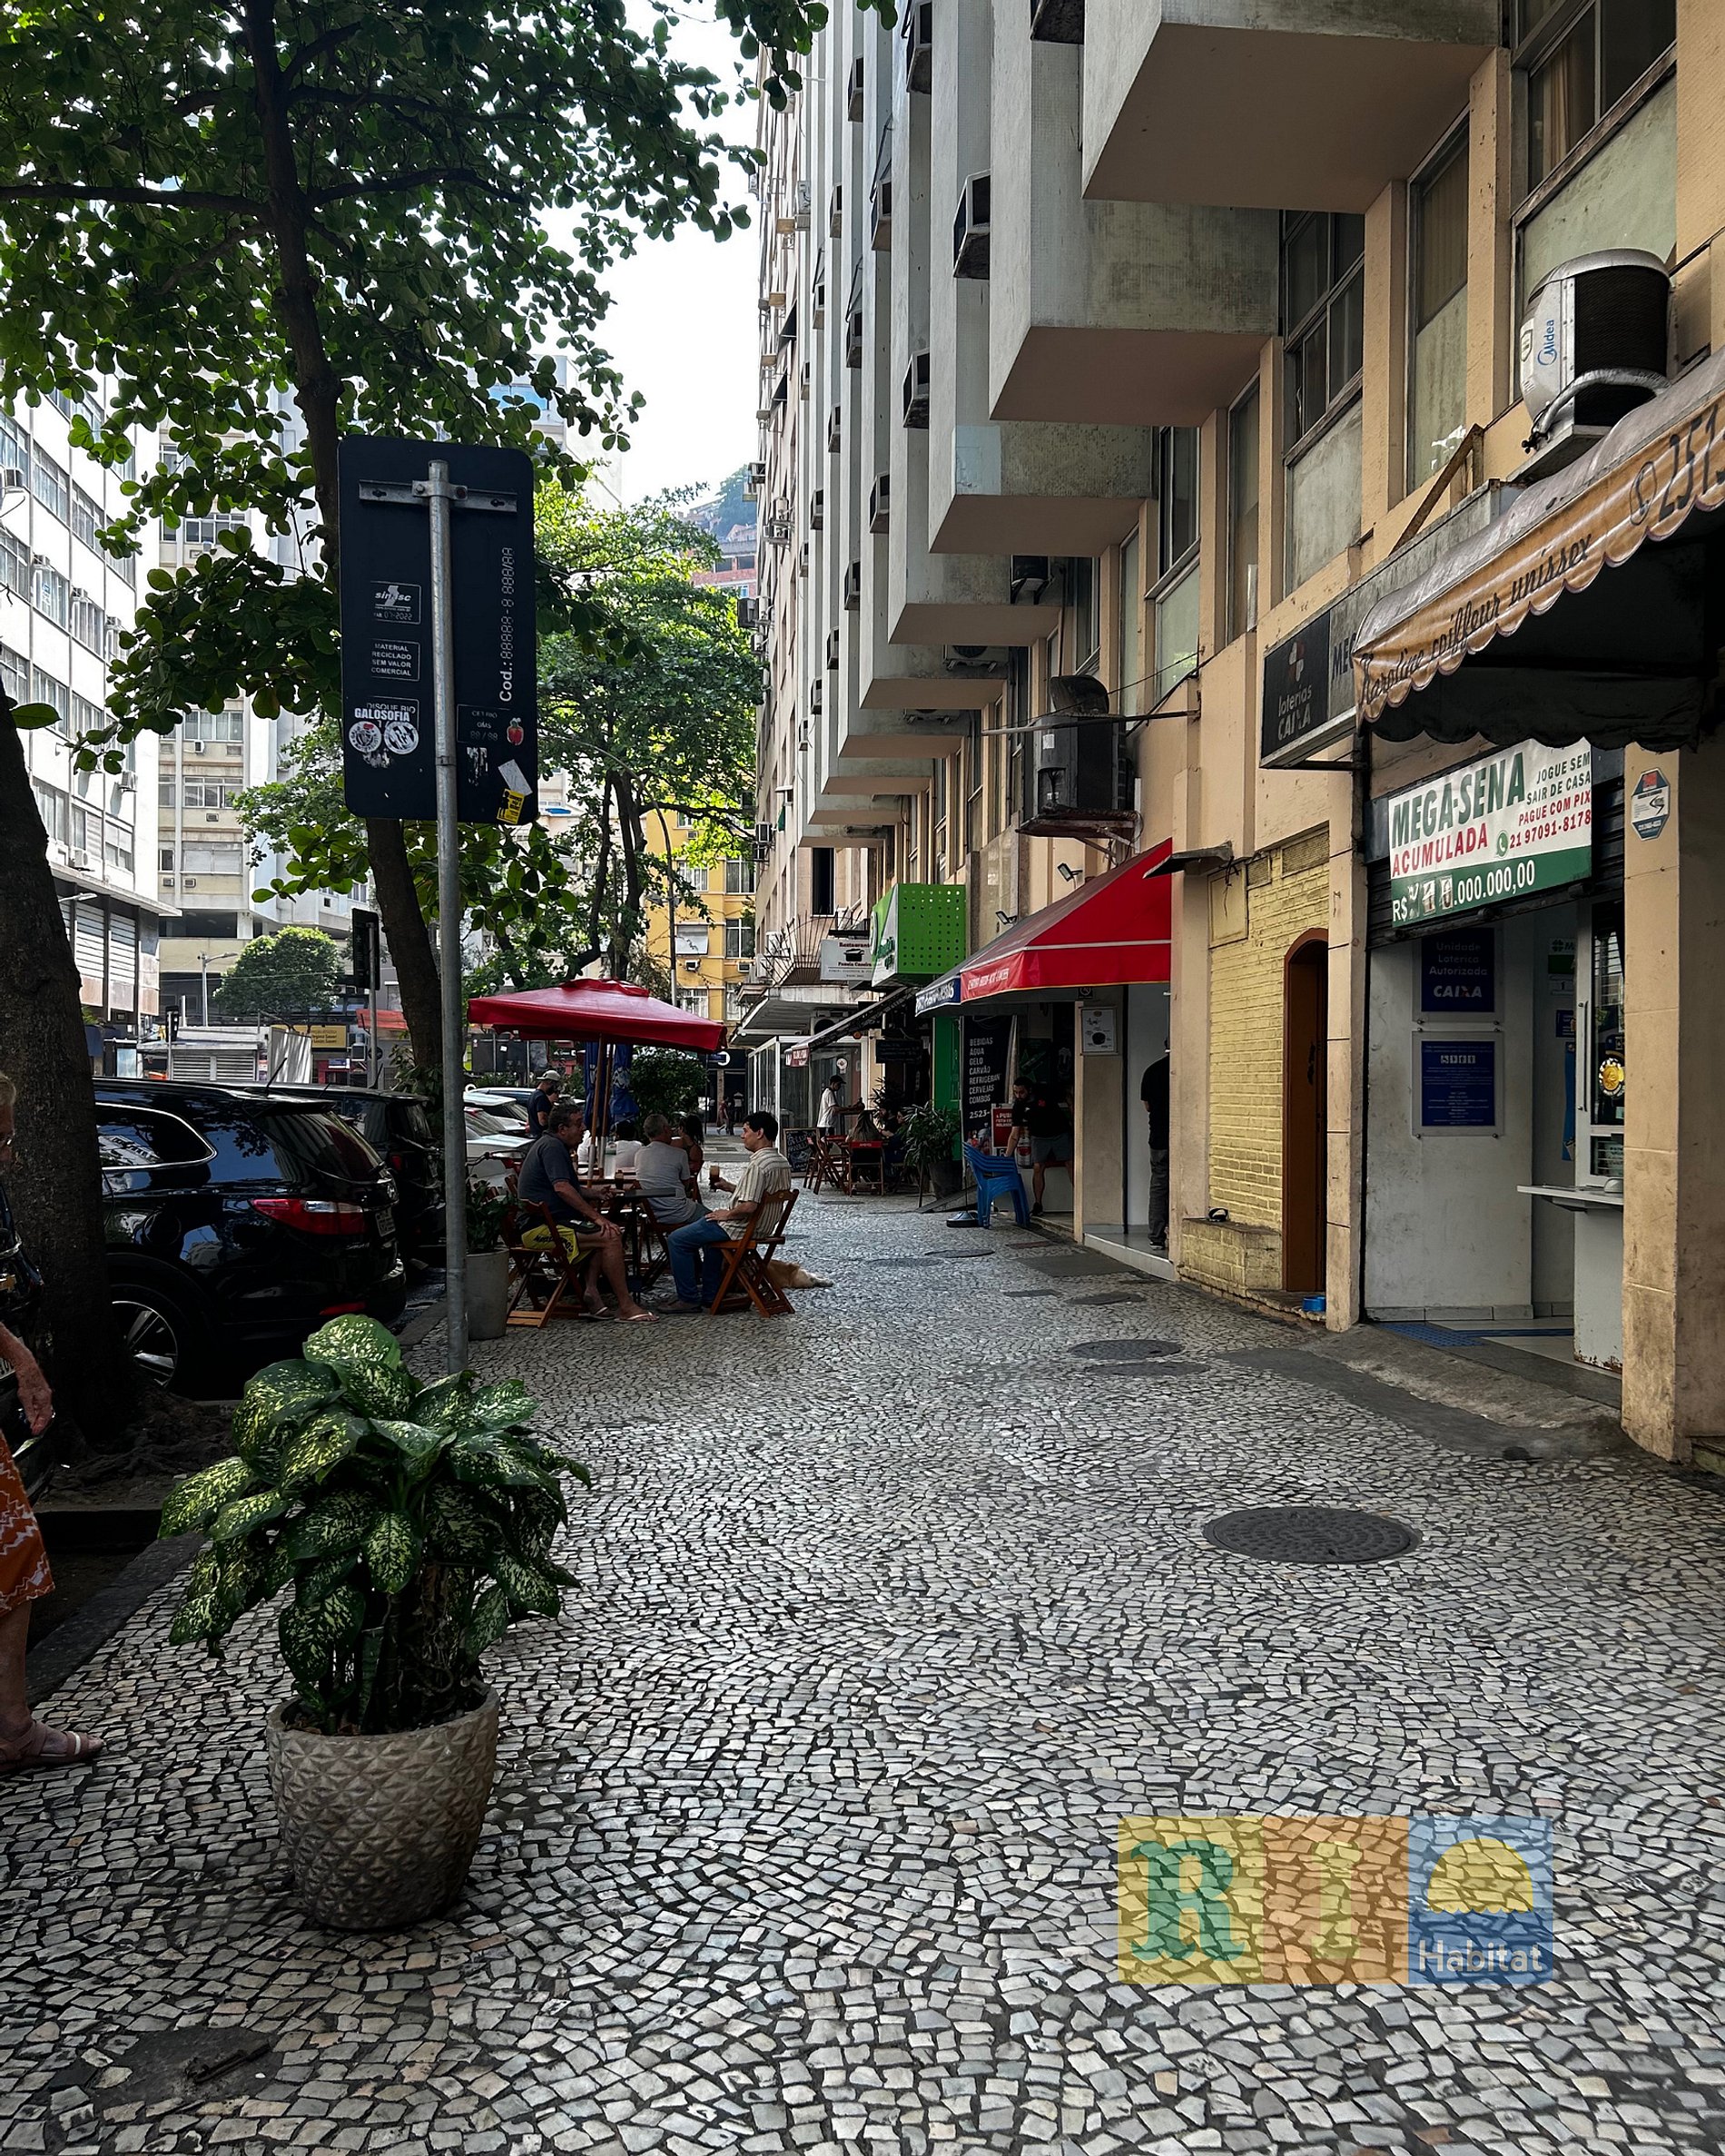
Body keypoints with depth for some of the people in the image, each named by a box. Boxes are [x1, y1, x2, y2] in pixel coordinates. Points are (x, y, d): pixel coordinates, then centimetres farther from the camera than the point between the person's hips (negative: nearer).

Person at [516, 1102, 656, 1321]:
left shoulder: (550, 1145, 22)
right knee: (611, 1237, -20)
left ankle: (591, 1290, -1)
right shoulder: (552, 1146, -11)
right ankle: (626, 1306, -18)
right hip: (540, 1228, -11)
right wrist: (596, 1216, -22)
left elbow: (566, 1188, 33)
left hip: (546, 1221, 11)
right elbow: (562, 1188, -24)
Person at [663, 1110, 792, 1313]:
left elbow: (749, 1206, -31)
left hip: (738, 1227, -10)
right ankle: (709, 1296, 34)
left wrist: (727, 1214, -14)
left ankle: (690, 1300, 0)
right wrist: (730, 1187, 13)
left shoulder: (757, 1164, -25)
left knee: (676, 1240, -2)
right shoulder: (782, 1162, 6)